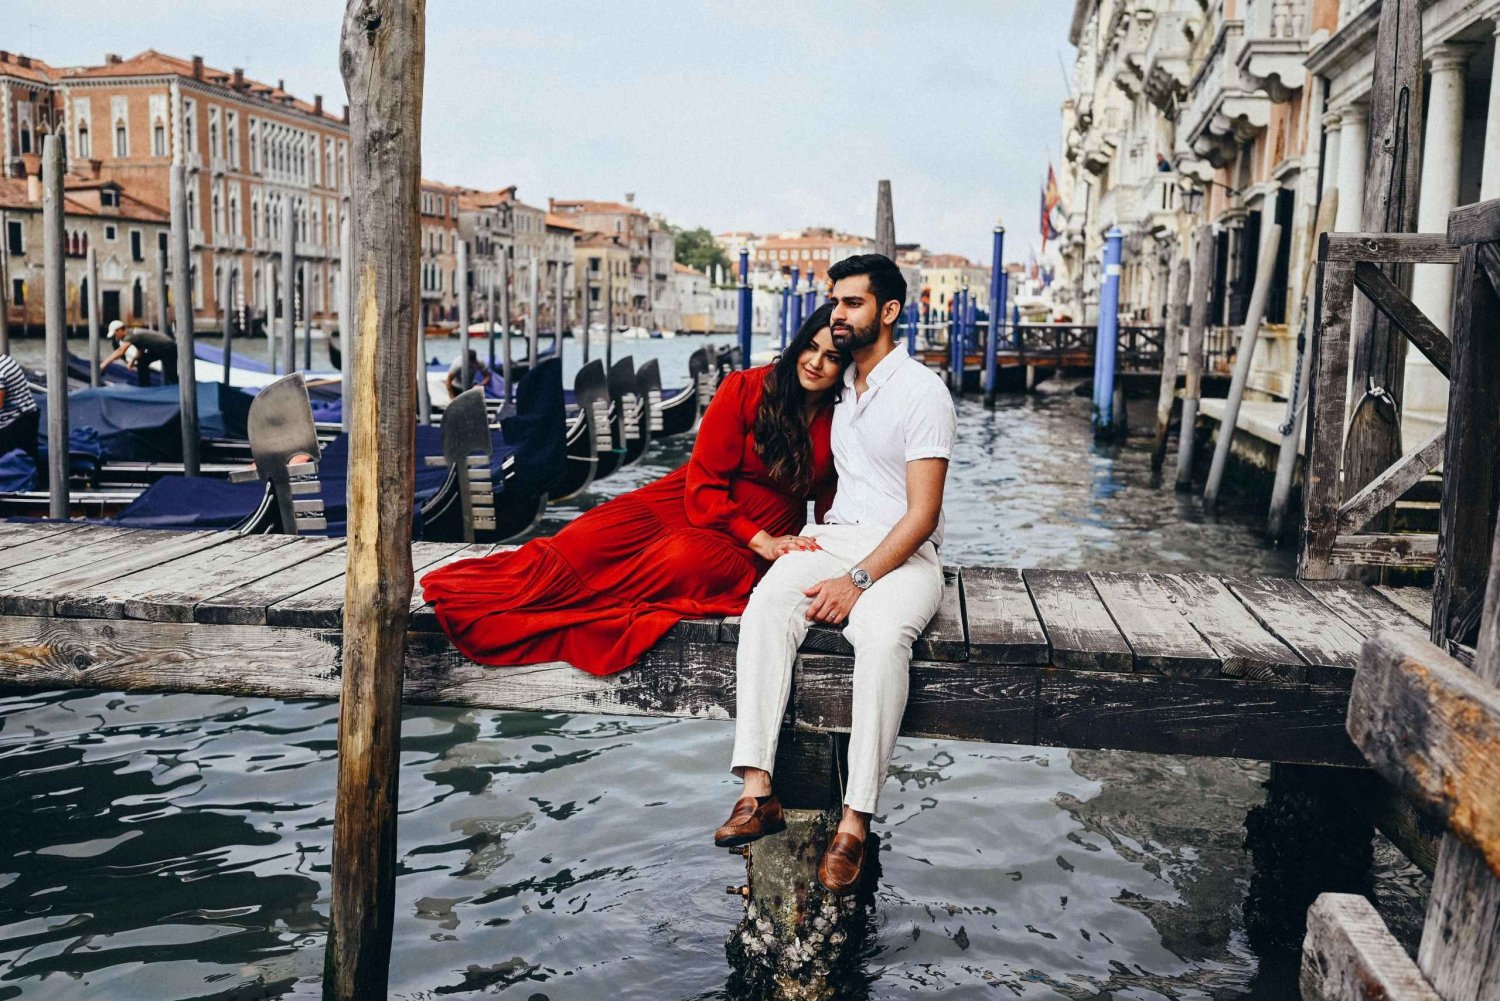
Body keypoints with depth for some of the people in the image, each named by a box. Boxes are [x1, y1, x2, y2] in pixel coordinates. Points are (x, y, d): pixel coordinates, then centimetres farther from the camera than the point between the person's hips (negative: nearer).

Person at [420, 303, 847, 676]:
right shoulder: (747, 388, -5)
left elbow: (831, 506, 12)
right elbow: (703, 486, -8)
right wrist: (764, 542, -18)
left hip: (765, 536, -2)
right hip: (692, 504, 2)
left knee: (683, 559, -36)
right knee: (585, 540, -28)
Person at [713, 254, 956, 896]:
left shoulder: (923, 391, -4)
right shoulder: (838, 385, 17)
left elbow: (922, 513, -11)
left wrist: (859, 580, -21)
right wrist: (809, 539, 11)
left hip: (902, 553, -5)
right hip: (832, 538, 5)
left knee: (882, 637, -37)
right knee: (765, 609, -27)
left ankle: (855, 823, -34)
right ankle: (756, 792, -33)